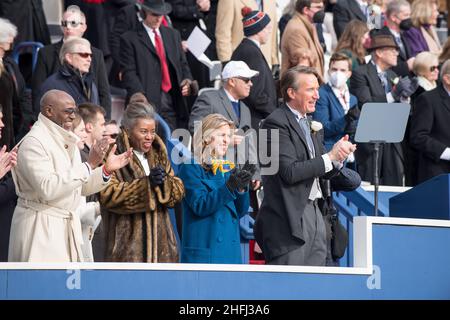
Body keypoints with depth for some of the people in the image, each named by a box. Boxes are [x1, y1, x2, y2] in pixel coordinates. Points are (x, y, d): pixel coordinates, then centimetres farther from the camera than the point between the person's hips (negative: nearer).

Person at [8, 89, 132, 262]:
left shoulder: (67, 141, 13)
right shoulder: (33, 142, -14)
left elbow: (81, 187, 19)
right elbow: (47, 188, -26)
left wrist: (107, 169, 2)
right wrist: (89, 165, -23)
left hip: (68, 225, 9)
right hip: (41, 227, -9)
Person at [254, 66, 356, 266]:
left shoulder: (308, 123, 17)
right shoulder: (276, 123, -10)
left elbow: (325, 172, 17)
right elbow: (289, 172, -19)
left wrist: (338, 155, -4)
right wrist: (330, 157, -16)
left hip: (312, 211, 9)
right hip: (289, 218, -9)